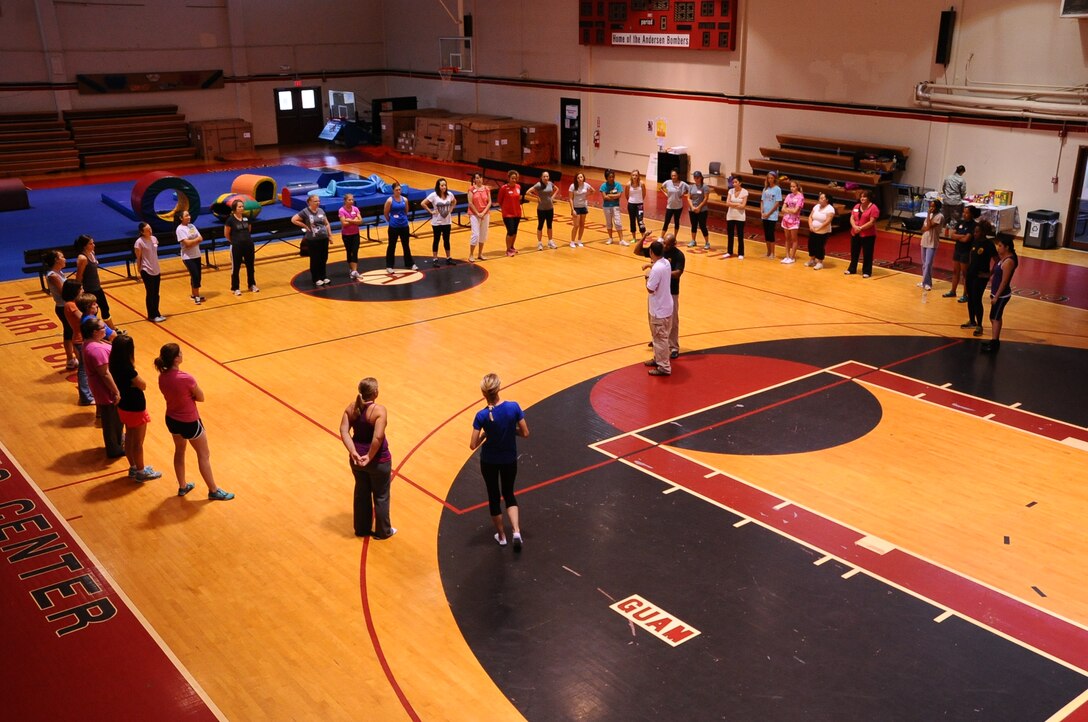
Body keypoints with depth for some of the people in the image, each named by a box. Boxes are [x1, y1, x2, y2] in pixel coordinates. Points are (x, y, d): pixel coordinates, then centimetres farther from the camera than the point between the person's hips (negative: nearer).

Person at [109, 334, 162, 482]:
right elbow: (143, 385, -19)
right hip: (135, 409, -8)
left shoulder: (115, 365, -6)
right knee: (138, 442, 9)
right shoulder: (128, 369, -31)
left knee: (129, 438, 22)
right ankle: (141, 472, 24)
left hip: (124, 407, 8)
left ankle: (133, 468, 38)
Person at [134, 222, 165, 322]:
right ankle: (152, 316, 14)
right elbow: (138, 258, -7)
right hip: (147, 272, -6)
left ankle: (156, 314, 22)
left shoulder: (154, 239, 4)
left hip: (156, 271, 6)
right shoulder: (139, 242, -13)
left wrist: (158, 270, 13)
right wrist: (140, 272, -5)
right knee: (150, 294, 4)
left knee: (156, 294, 12)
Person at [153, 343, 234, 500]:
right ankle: (213, 491, 25)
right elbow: (201, 397, -16)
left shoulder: (162, 377, -10)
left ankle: (182, 487, 42)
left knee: (179, 451, 27)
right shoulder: (186, 379, -31)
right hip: (189, 422, -7)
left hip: (171, 420, 7)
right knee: (204, 455, 12)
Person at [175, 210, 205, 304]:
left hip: (197, 255, 7)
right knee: (195, 276, -10)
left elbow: (200, 238, 2)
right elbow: (187, 243, -21)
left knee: (197, 276, 10)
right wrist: (197, 239, -8)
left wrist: (192, 242, -14)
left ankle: (193, 294, 24)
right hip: (187, 257, -7)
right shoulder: (180, 229, -13)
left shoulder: (192, 226, 8)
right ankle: (196, 297, 0)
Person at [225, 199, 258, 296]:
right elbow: (226, 234, -2)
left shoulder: (246, 218, 2)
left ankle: (252, 285, 28)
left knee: (250, 266, 13)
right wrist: (235, 241, 8)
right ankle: (235, 288, 14)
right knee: (236, 268, 4)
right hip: (236, 247, -4)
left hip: (249, 245, 5)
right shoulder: (230, 219, -11)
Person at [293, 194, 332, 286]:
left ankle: (323, 277, 25)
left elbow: (327, 224, 14)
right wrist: (305, 226, -11)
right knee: (315, 260, 4)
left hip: (324, 238, 5)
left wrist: (330, 235, 10)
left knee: (324, 259, 12)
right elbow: (293, 220, -12)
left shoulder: (321, 210, 7)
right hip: (312, 240, -5)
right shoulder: (305, 212, -10)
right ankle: (316, 279, 14)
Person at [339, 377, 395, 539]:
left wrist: (353, 452, -15)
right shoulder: (379, 410, -23)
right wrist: (370, 457, -20)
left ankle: (361, 529, 38)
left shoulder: (351, 408, -5)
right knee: (381, 496, 15)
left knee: (361, 494, 23)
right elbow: (378, 437, -32)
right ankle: (383, 531, 30)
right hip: (378, 460, -5)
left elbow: (344, 431, -12)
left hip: (357, 458, 5)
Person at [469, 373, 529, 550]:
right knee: (509, 494, 23)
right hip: (509, 460, 2)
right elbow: (525, 433, -11)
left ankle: (501, 536, 33)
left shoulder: (482, 416, -23)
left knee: (494, 497, 19)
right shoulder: (513, 407, -19)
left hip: (489, 461, -2)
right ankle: (516, 531, 6)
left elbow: (473, 445, -17)